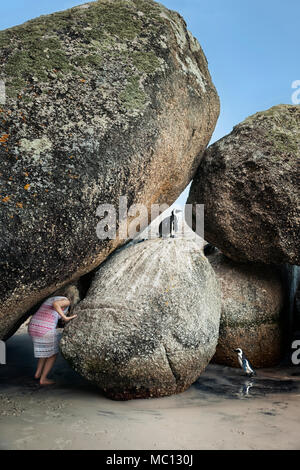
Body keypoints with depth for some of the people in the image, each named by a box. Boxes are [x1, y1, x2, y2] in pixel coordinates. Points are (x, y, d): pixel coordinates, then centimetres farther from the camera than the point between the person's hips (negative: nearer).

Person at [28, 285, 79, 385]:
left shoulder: (50, 299, 24)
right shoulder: (66, 301, 1)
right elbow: (55, 304, -21)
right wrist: (65, 318, -18)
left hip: (33, 327, 7)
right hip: (46, 330, -7)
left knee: (45, 350, 31)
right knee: (53, 353, 17)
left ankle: (38, 373, 28)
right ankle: (43, 379, 19)